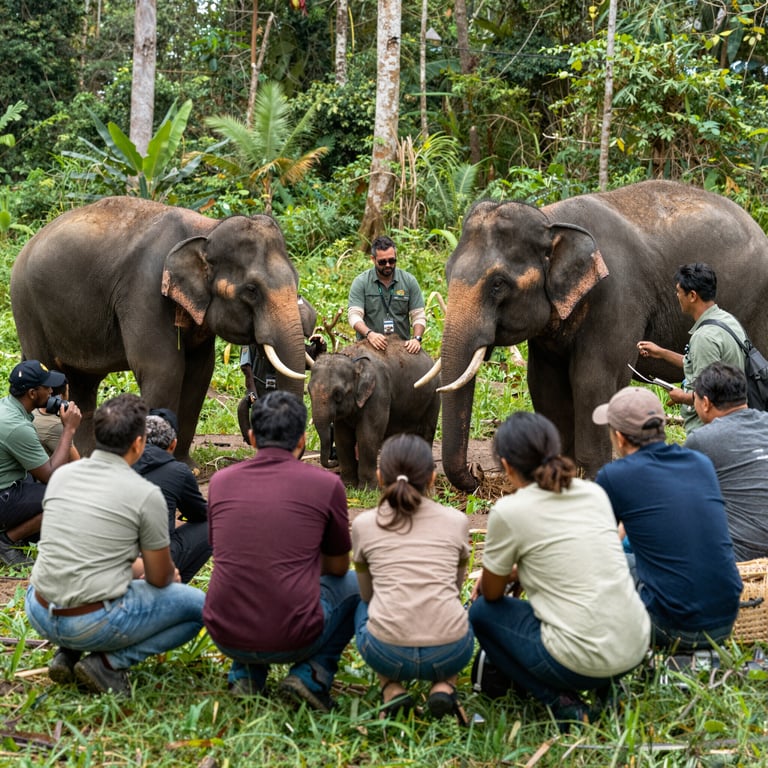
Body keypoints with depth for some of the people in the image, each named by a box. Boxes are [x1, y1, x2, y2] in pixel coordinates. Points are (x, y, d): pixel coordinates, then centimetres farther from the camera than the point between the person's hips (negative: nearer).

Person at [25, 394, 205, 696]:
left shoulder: (61, 475, 6)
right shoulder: (146, 495, -11)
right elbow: (160, 578, 0)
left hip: (40, 614, 7)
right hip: (93, 623, -7)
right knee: (199, 606, 8)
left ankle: (68, 654, 15)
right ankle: (109, 662, -3)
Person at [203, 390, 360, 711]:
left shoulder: (220, 481, 4)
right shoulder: (326, 484, -3)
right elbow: (338, 567, 12)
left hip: (225, 636, 3)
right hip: (293, 640, -3)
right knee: (354, 583, 26)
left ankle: (245, 674, 16)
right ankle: (312, 674, 7)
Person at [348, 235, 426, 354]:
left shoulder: (409, 281, 9)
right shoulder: (361, 282, 3)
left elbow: (419, 315, 8)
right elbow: (354, 315, -6)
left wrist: (417, 339, -10)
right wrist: (369, 334, -24)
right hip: (369, 346, -1)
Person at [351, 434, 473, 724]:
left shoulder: (364, 524, 8)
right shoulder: (457, 521, 10)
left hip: (387, 653, 0)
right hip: (450, 653, 0)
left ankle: (391, 690, 11)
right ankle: (443, 687, 9)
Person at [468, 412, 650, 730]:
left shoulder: (508, 511, -8)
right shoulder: (594, 492, 8)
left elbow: (491, 594, 8)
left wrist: (502, 574, 29)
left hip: (582, 663, -6)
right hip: (637, 648, 7)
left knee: (482, 612, 17)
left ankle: (561, 703, 2)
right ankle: (605, 686, 15)